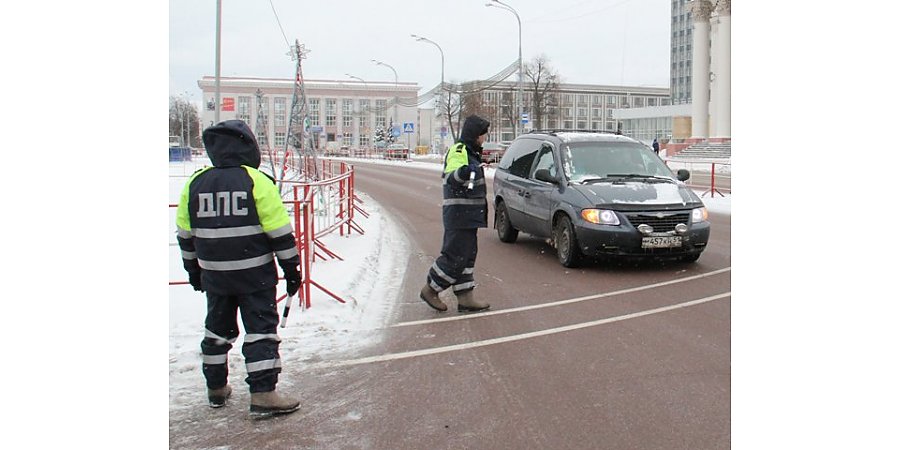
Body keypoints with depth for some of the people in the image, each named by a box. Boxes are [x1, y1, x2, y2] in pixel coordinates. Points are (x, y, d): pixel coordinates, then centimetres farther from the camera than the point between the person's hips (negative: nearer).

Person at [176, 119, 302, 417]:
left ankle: (216, 388, 31)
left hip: (213, 274, 5)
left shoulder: (195, 183, 2)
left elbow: (185, 233, 9)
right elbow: (279, 231, -11)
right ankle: (262, 395, -2)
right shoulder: (257, 182, -11)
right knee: (261, 328, 1)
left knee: (218, 327, 19)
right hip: (254, 273, -5)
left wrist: (193, 269, 21)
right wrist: (291, 268, -3)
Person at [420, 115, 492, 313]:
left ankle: (465, 298, 15)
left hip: (468, 215, 11)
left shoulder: (470, 152, 17)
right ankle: (430, 290, 6)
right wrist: (463, 173, -50)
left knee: (467, 256, 11)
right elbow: (450, 178, -31)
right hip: (459, 214, -11)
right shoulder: (459, 151, -14)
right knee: (455, 256, -7)